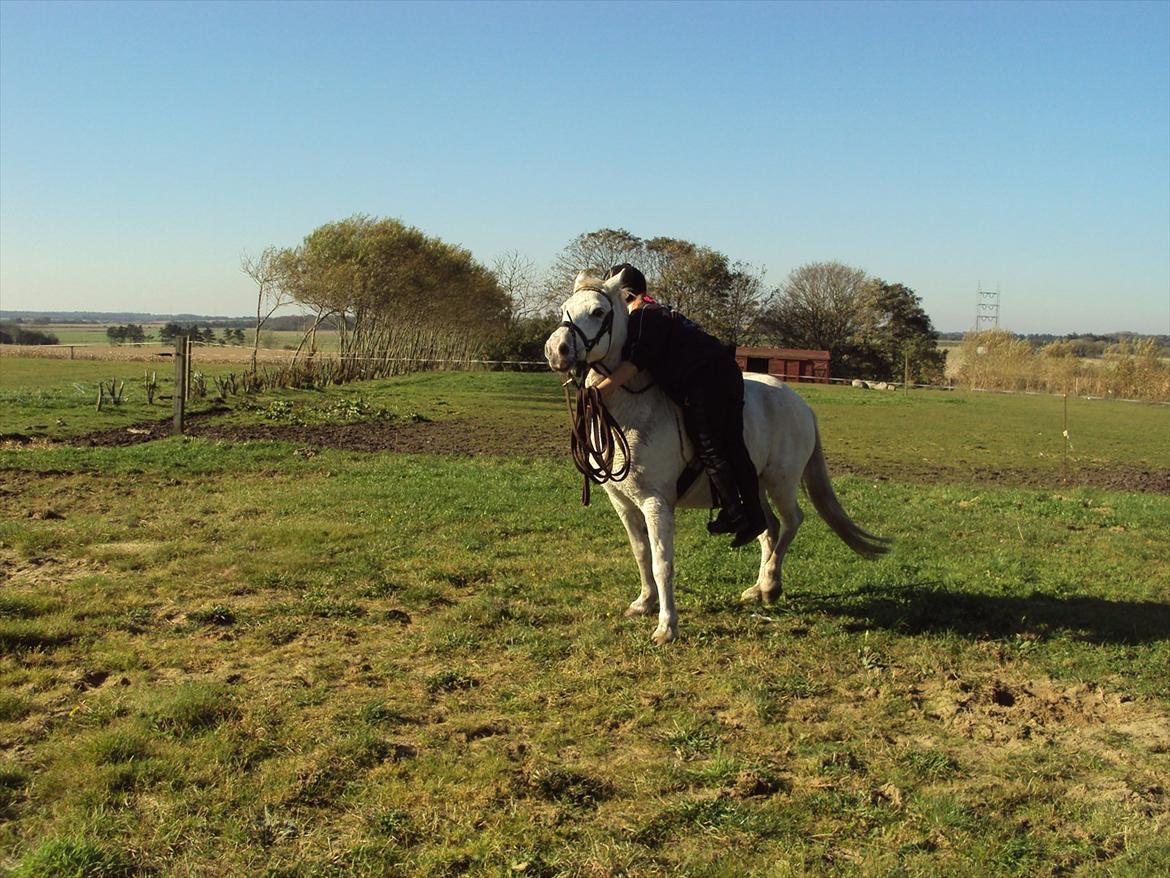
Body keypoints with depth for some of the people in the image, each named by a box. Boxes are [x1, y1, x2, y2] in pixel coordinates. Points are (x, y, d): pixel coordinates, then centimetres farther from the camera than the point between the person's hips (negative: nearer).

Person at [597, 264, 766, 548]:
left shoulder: (641, 315, -4)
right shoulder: (659, 312, 26)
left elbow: (637, 360, -18)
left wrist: (606, 386, -25)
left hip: (702, 383, -9)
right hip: (729, 373, 9)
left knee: (709, 450, -1)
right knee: (733, 448, 9)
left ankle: (734, 514, 3)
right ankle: (753, 516, 11)